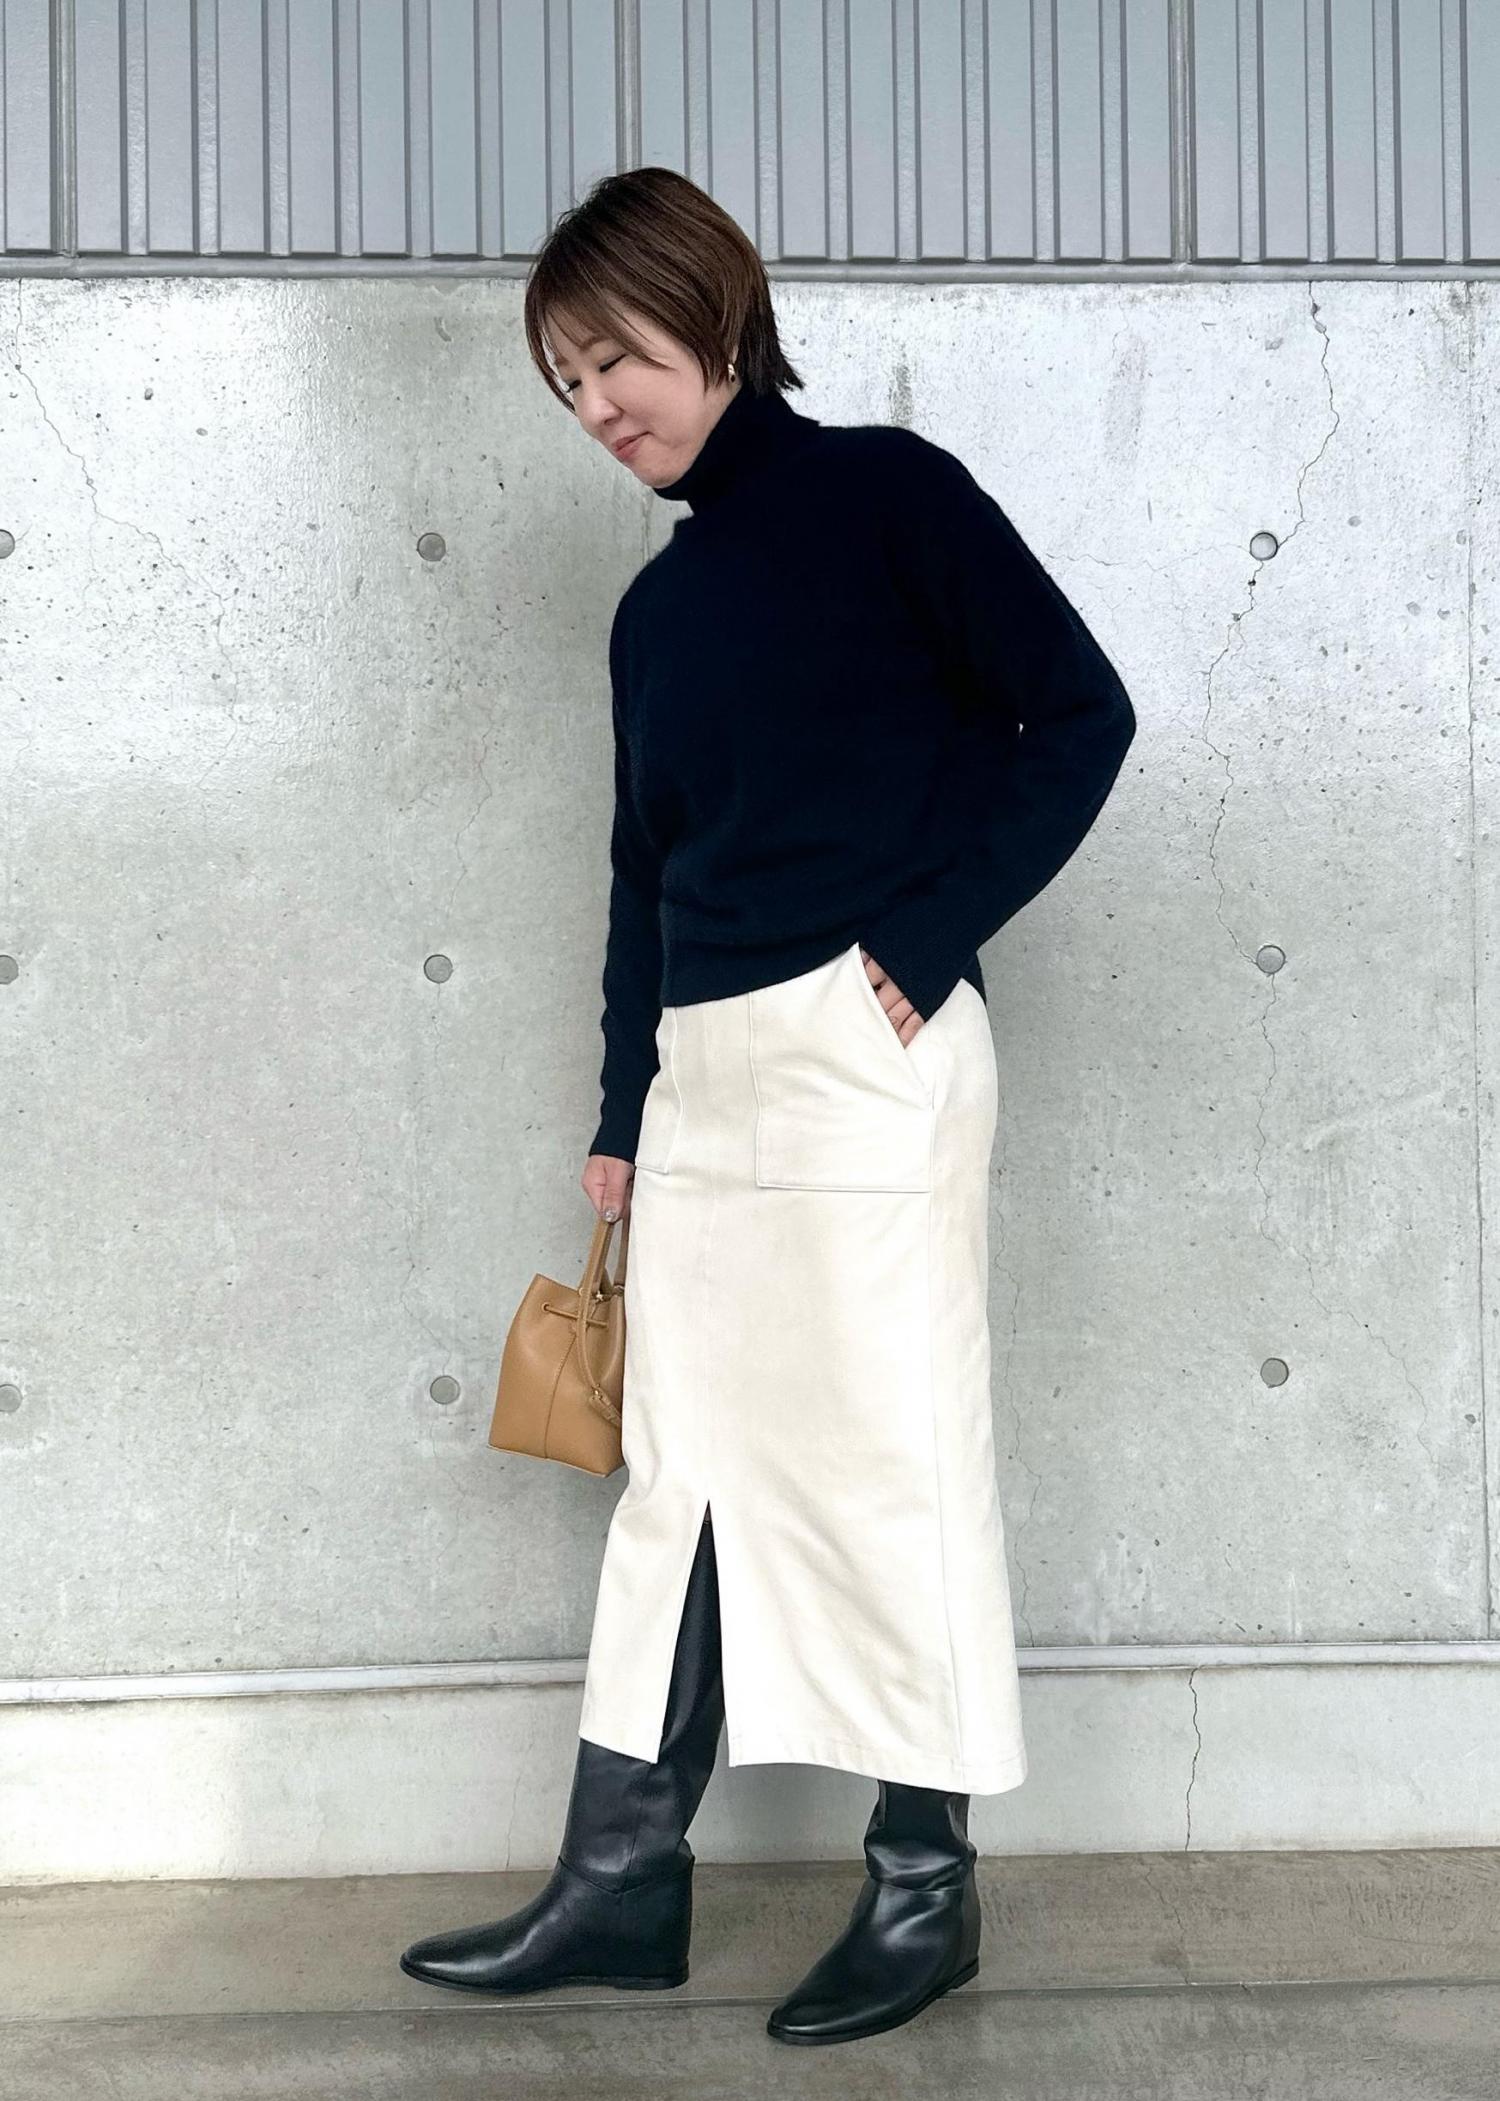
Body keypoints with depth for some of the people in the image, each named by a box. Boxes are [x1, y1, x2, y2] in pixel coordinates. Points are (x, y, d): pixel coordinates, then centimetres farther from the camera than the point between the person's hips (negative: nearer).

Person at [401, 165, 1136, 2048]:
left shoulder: (882, 492, -1)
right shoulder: (656, 609, 17)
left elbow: (1077, 715, -6)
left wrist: (926, 935, -12)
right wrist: (623, 1114, 17)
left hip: (862, 1060, -7)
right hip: (702, 1071, 7)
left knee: (886, 1466, 1)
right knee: (681, 1476, 9)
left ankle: (924, 1889, 15)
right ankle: (622, 1884, 18)